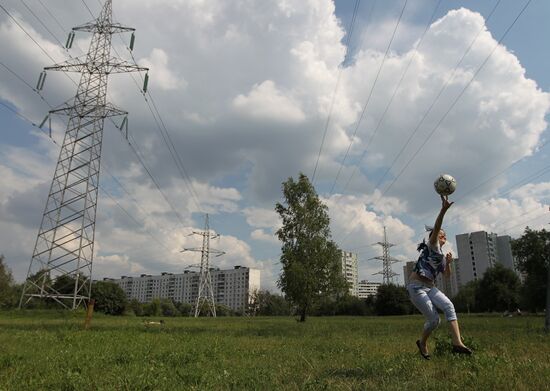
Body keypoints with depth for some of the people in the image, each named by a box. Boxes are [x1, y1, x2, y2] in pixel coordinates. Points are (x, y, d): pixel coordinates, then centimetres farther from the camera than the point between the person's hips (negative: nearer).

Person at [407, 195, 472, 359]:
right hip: (416, 286, -7)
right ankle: (422, 343, 19)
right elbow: (436, 227, -22)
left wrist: (448, 263, -5)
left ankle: (457, 342, -27)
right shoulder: (432, 245, -4)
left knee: (449, 306, -20)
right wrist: (443, 209, -36)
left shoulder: (442, 255, 18)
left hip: (430, 287, 7)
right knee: (434, 319, -9)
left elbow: (447, 275, 15)